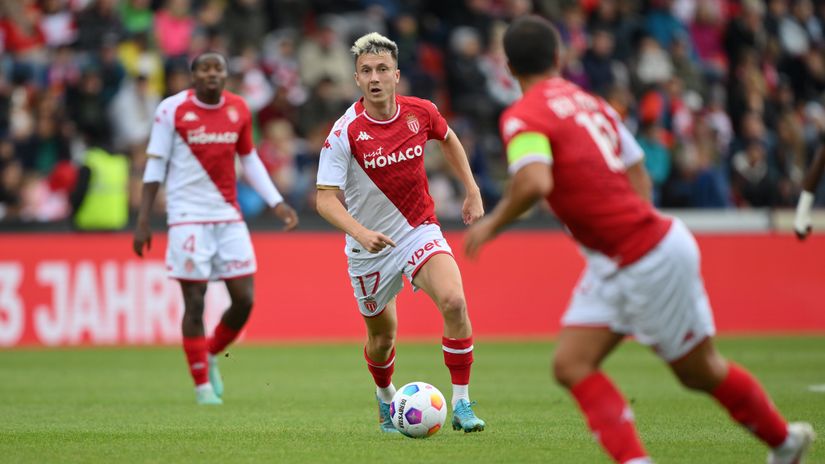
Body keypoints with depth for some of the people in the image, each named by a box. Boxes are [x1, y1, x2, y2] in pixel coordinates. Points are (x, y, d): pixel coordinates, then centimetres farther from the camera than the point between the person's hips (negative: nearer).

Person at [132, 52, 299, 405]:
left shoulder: (238, 110, 6)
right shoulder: (172, 110, -6)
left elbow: (250, 161, 17)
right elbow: (155, 165, -3)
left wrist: (277, 203, 10)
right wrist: (143, 221, -6)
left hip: (229, 216, 4)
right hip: (188, 216, -4)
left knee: (244, 300, 0)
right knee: (195, 303, -4)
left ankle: (210, 357, 26)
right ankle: (203, 386, 7)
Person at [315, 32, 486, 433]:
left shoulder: (421, 112, -8)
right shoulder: (345, 132, -19)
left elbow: (447, 139, 17)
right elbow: (326, 199, -20)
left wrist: (472, 190, 14)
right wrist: (360, 232, -37)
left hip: (419, 230, 1)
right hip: (369, 247, -1)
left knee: (454, 301, -25)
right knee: (382, 336, 11)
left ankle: (462, 404, -15)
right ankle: (386, 400, 45)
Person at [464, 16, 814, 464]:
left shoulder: (522, 117, -15)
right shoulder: (589, 102, 9)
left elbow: (535, 183, -33)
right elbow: (639, 177, 14)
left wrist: (492, 224, -17)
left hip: (651, 258, -8)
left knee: (700, 372, 10)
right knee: (571, 366, 1)